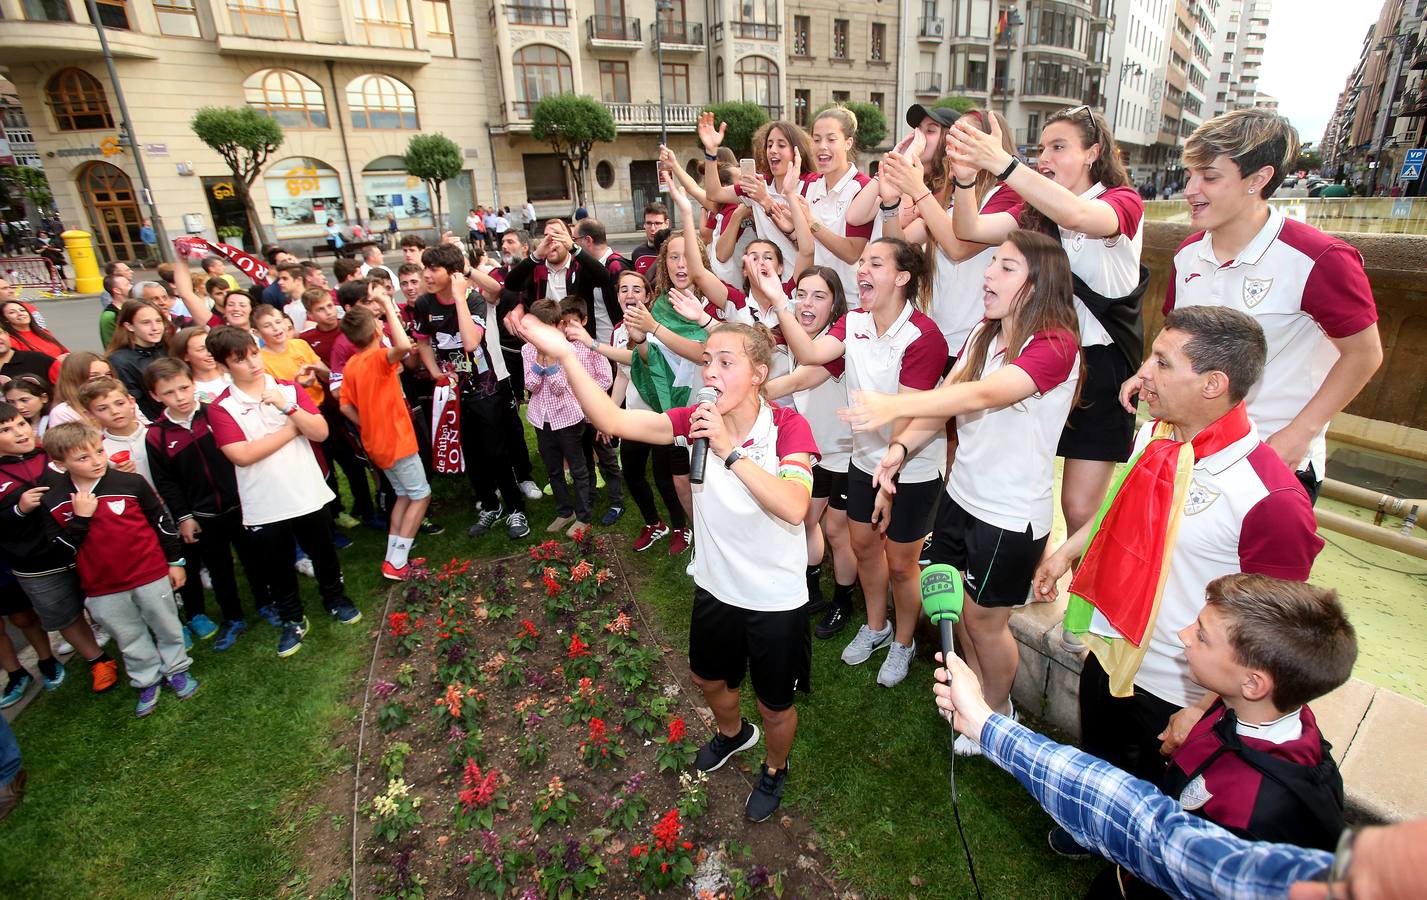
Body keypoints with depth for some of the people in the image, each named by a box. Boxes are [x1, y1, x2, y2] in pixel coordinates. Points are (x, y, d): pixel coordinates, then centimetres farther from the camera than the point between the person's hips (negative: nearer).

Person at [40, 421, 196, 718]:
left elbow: (162, 522, -2)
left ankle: (177, 669, 35)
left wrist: (175, 561, 2)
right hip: (102, 587, 2)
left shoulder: (129, 482, -13)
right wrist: (80, 518, -20)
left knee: (166, 627, 14)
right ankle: (148, 680, 37)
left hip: (150, 575, -2)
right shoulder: (51, 499, -6)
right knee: (129, 638, 18)